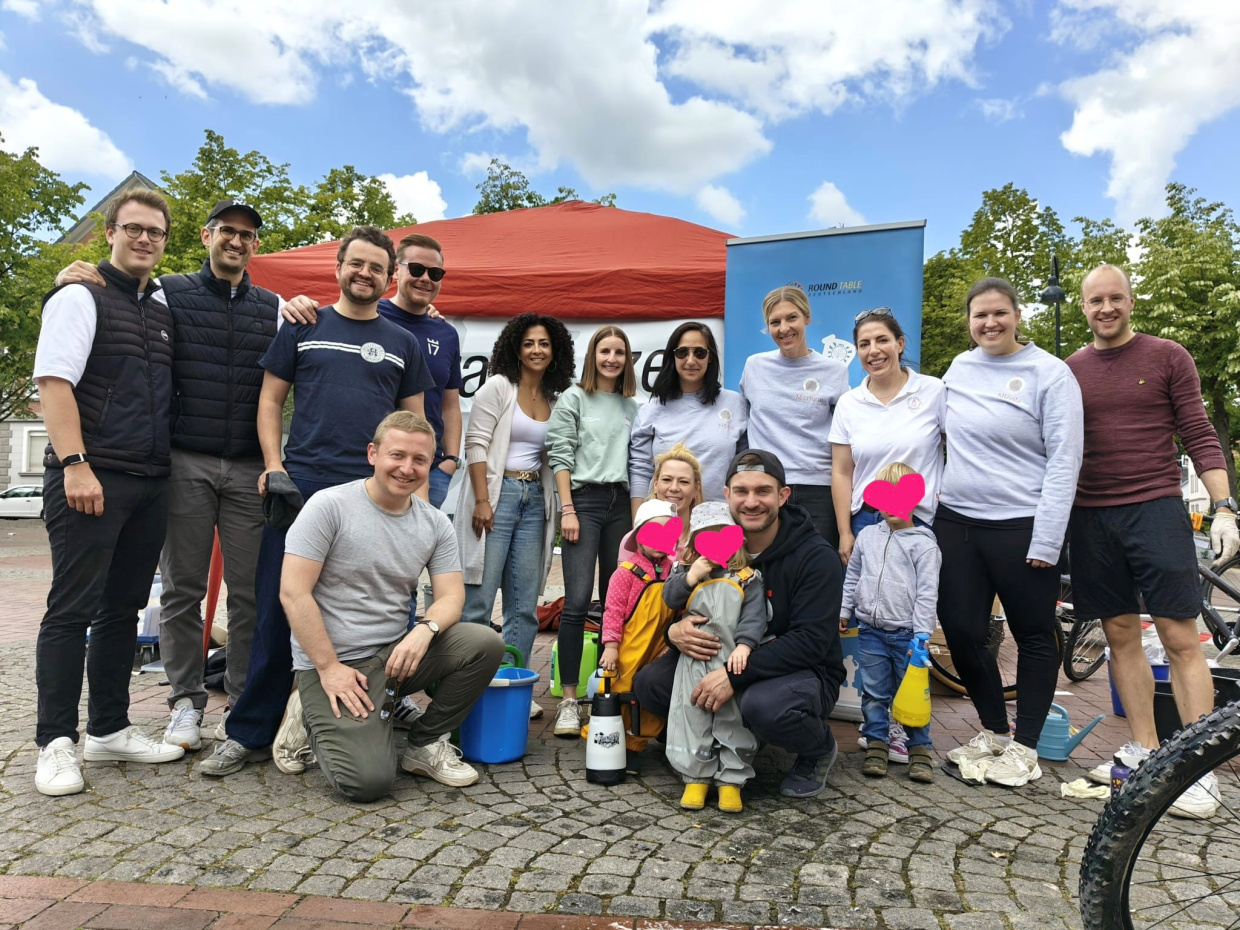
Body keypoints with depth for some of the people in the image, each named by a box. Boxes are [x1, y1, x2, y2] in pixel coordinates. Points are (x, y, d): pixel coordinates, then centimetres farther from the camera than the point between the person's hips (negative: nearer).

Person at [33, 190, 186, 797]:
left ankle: (109, 729, 21)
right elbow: (53, 382, -10)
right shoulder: (81, 298, -1)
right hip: (90, 479, -6)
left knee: (124, 609, 11)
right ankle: (56, 743, 6)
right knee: (72, 609, -3)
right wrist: (75, 466, -20)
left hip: (152, 483, 6)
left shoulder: (165, 310, 17)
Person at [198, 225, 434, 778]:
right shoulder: (303, 328, 12)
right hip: (300, 485, -1)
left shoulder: (402, 344, 15)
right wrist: (274, 465, -3)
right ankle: (249, 731, 12)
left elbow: (414, 420, 16)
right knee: (278, 609, 0)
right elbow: (271, 399, 10)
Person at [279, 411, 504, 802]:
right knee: (369, 781, -22)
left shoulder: (436, 524, 4)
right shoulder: (330, 506, -10)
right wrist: (329, 667, -16)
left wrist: (425, 630, -22)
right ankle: (319, 720, 12)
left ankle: (423, 744, 3)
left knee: (485, 644, -20)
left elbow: (451, 596, 1)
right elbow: (293, 593, -14)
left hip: (398, 653, 5)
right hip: (334, 661, -5)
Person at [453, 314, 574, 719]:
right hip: (495, 494, -5)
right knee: (478, 601, -4)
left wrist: (558, 509, 10)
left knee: (524, 605, 7)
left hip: (535, 500, 5)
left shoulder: (557, 400, 14)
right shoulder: (498, 387, -1)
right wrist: (482, 501, -14)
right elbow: (475, 445, -7)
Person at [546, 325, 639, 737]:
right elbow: (560, 456, -2)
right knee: (578, 600, -13)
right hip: (584, 499, -4)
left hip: (621, 503, 5)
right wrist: (568, 510, -10)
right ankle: (569, 699, -7)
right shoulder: (574, 399, 5)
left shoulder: (631, 406, 16)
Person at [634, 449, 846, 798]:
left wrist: (735, 676, -34)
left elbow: (810, 641, -25)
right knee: (649, 683, -15)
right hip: (727, 661, 5)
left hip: (804, 671, -4)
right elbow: (679, 608, 2)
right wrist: (675, 632, -25)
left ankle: (819, 750, -1)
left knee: (764, 705, -38)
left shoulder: (816, 556, -17)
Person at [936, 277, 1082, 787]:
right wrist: (927, 504, 14)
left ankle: (1024, 747, 23)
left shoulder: (1050, 374, -7)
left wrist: (1046, 541, -15)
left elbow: (1064, 460, -10)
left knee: (1034, 637, 8)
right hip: (956, 522, 5)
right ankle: (992, 730, 29)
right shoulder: (959, 369, 8)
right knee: (961, 632, 8)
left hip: (1021, 528, -5)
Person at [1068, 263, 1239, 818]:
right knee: (1121, 636, 8)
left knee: (1180, 638, -4)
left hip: (1156, 510, -3)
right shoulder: (1070, 371, 9)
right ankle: (1144, 750, 18)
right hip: (1090, 518, 3)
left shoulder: (1167, 357, 3)